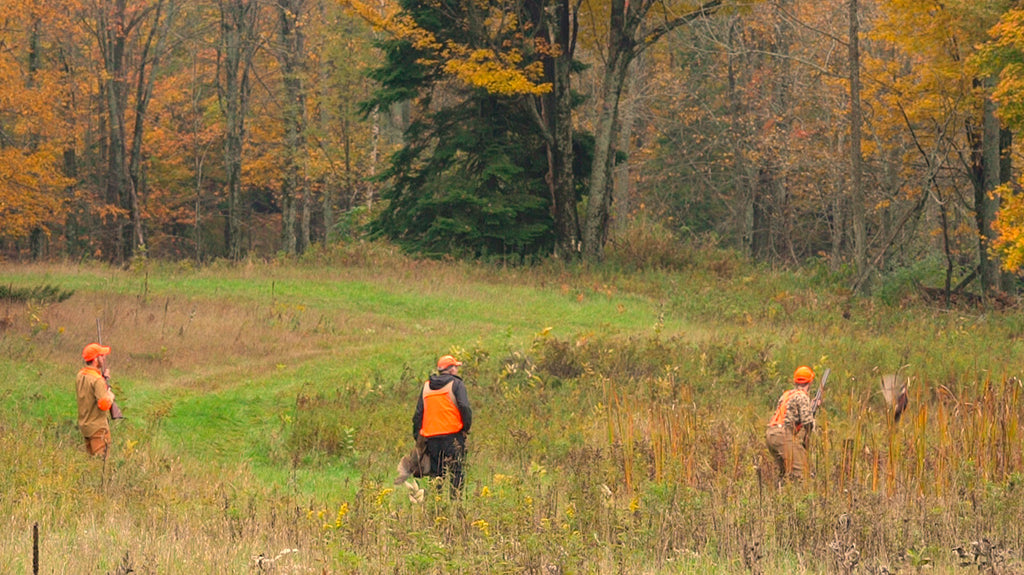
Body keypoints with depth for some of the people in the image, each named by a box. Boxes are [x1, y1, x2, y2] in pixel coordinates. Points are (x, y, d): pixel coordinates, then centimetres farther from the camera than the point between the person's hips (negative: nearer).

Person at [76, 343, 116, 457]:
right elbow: (104, 405, -26)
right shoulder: (97, 380, -21)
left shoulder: (80, 376, 5)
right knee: (101, 458, -4)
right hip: (98, 427, -8)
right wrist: (110, 396, -7)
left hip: (84, 425, 9)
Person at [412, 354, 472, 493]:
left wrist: (417, 435, 19)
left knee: (435, 473, 9)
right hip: (452, 434, -5)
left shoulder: (426, 386, 16)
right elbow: (465, 407, -12)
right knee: (456, 472, -4)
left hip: (431, 437, 5)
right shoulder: (456, 383, -1)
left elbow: (418, 413, 16)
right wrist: (466, 428, -1)